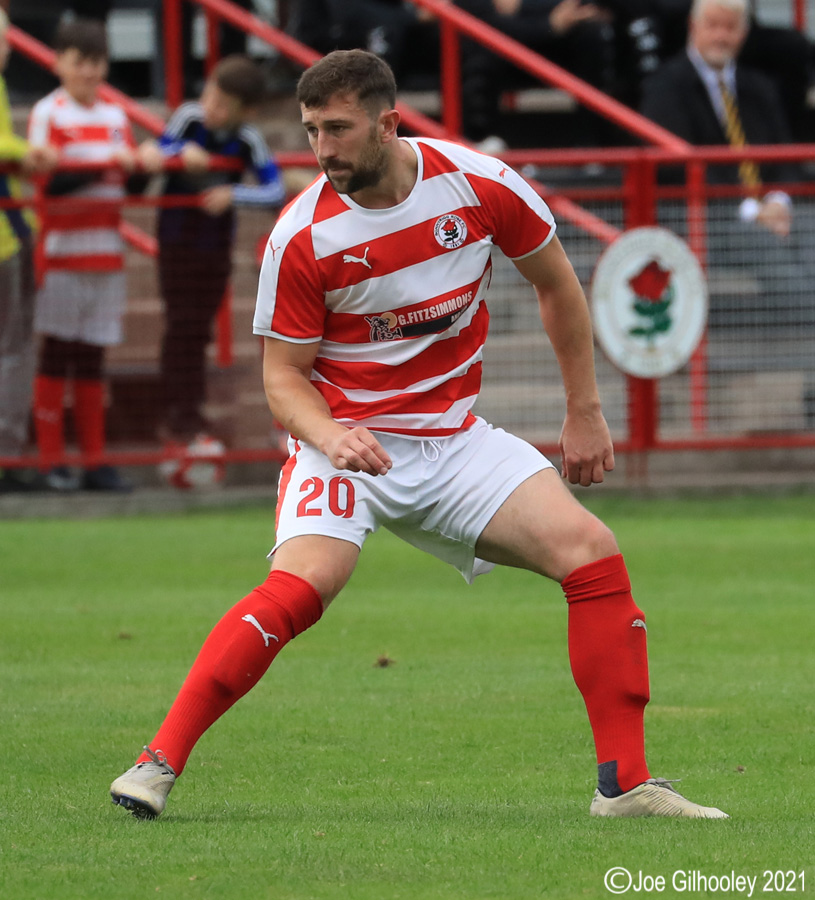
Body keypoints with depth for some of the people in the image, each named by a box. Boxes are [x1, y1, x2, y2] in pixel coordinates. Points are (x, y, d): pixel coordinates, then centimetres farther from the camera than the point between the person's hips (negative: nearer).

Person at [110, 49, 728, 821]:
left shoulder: (480, 185, -9)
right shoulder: (302, 237, -14)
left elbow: (555, 285, 8)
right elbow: (283, 377, -6)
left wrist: (584, 412, 12)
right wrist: (330, 436, -27)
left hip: (453, 438, 3)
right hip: (347, 440, -3)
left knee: (591, 552, -12)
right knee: (300, 586, -29)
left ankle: (624, 783, -4)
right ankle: (158, 764, -24)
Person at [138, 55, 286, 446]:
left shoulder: (248, 141, -15)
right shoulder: (189, 117, -15)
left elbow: (276, 191, -20)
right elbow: (153, 154, -12)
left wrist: (233, 195, -32)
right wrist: (184, 151, -30)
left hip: (216, 241, 1)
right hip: (177, 238, -1)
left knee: (200, 327, 10)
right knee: (181, 324, -3)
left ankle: (190, 413, 20)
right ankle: (178, 415, 3)